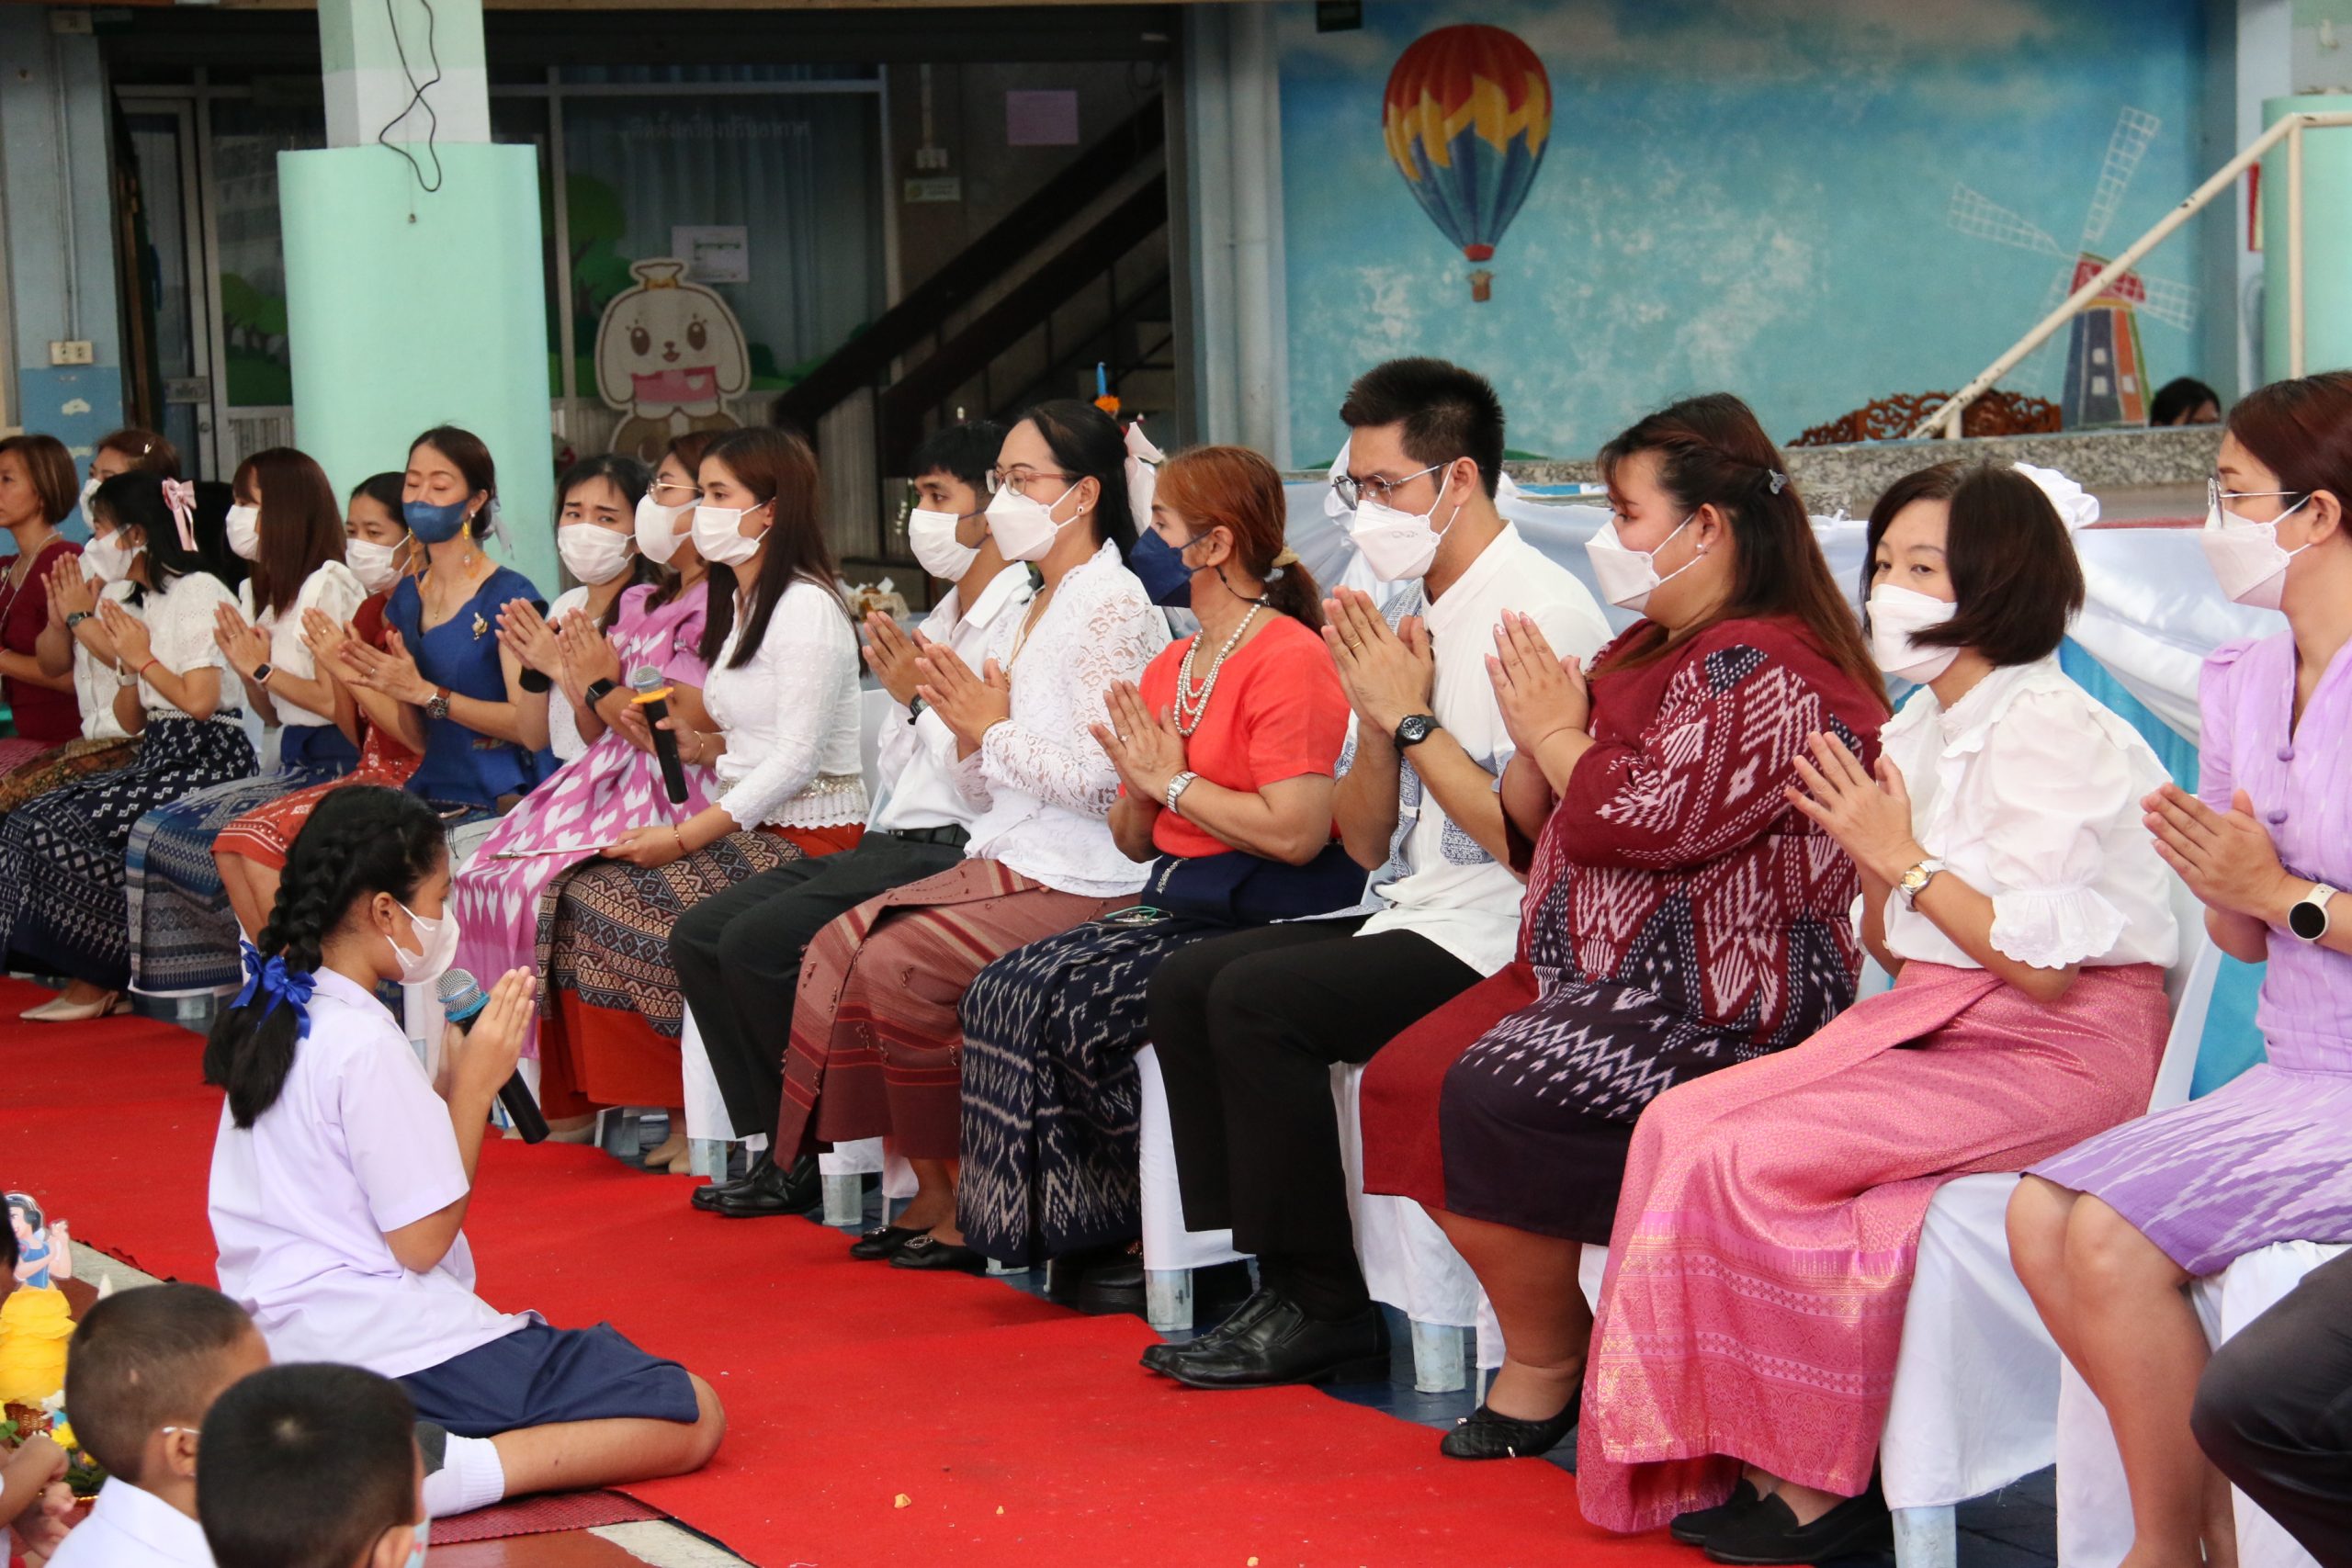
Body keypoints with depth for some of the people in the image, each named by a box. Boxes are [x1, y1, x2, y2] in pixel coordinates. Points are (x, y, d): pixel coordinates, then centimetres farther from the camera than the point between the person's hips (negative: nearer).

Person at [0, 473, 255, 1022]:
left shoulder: (199, 591, -9)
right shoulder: (147, 601, 19)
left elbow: (199, 700, -20)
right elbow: (131, 720, 16)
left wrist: (144, 659, -10)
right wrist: (129, 663, 0)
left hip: (204, 760, -9)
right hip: (157, 757, 9)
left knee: (61, 830, -20)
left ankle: (97, 982, -7)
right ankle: (87, 979, -8)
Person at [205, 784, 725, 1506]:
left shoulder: (272, 1013, 8)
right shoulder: (365, 1045, -20)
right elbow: (421, 1242, -16)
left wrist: (452, 1076, 6)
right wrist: (475, 1084, -9)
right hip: (386, 1353, -10)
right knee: (692, 1416, -8)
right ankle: (458, 1469, -23)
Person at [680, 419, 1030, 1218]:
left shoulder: (1020, 619, -10)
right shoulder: (940, 619, 22)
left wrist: (920, 696, -13)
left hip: (949, 852, -10)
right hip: (886, 845, 10)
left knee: (760, 941, -23)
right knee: (700, 934, 1)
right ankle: (789, 1154, 2)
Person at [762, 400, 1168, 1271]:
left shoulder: (1114, 610, -11)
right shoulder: (1022, 620, 18)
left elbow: (1101, 781, -21)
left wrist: (996, 727, -10)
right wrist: (968, 731, -1)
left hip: (1081, 877, -9)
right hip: (1007, 861, 9)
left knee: (897, 964, -22)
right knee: (838, 947, -5)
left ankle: (961, 1194, -8)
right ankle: (927, 1187, -2)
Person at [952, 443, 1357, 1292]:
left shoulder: (1290, 659, -12)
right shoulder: (1167, 668, 16)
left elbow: (1295, 832, -23)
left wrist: (1176, 781, -10)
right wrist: (1138, 788, -2)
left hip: (1260, 918, -9)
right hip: (1175, 902, 9)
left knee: (1074, 1001, -24)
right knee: (1007, 988, -11)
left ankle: (1152, 1224, -7)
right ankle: (1068, 1226, -6)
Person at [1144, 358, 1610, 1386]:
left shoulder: (1541, 614, -13)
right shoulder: (1408, 614, 13)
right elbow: (1364, 840, 13)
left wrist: (1414, 717, -15)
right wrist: (1378, 714, -4)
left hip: (1500, 935, -9)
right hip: (1410, 914, 10)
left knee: (1254, 1000, -22)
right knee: (1185, 983, 0)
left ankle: (1322, 1303, -11)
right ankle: (1263, 1270, -1)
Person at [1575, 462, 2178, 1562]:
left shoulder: (2053, 731, -13)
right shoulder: (1920, 729, 13)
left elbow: (2044, 964, -19)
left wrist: (1907, 859, -15)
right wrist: (1868, 855, -4)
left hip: (2058, 1050, -9)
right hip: (1933, 1023, 9)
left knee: (1755, 1156, -23)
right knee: (1682, 1124, -11)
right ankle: (1744, 1460, -8)